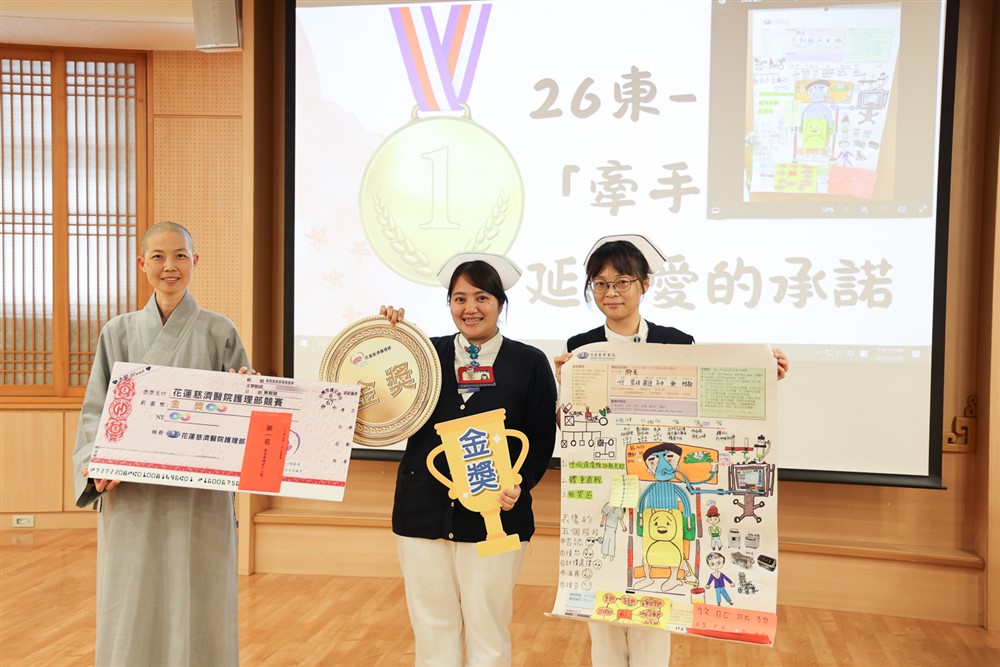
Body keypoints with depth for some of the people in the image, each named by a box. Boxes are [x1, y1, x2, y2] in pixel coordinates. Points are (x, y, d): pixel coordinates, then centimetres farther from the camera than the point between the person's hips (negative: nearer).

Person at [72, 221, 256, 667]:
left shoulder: (219, 332, 3)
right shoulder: (120, 332, 7)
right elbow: (96, 408, 6)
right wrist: (95, 463, -10)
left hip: (199, 496, -1)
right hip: (130, 496, 2)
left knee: (196, 608, 4)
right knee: (131, 610, 8)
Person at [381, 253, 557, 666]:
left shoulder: (530, 363, 2)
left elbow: (542, 439, 0)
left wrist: (519, 485, -15)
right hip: (423, 513, 2)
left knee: (488, 632, 8)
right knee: (432, 630, 12)